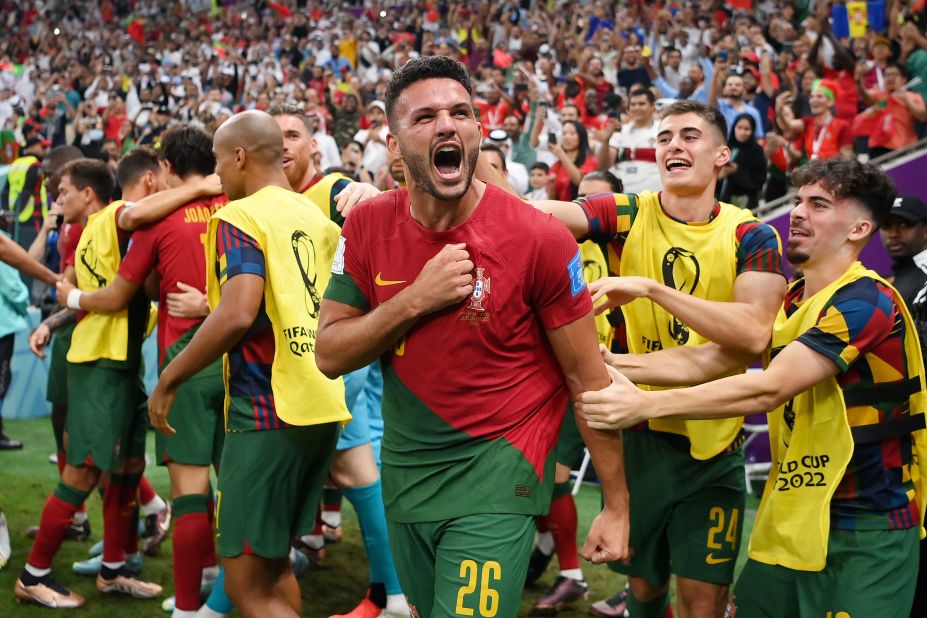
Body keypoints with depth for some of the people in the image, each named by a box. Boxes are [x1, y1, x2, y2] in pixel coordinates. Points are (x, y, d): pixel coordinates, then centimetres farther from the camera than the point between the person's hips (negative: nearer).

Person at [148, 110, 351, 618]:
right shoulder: (316, 218, 14)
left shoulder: (240, 218, -10)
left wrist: (169, 379, -13)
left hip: (266, 409, -8)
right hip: (322, 406, 8)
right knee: (273, 562, 21)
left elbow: (238, 314, -24)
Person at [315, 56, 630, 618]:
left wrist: (616, 506, -4)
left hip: (497, 474, -5)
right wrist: (417, 299, -20)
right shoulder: (368, 226, -5)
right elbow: (329, 355, -4)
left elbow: (587, 378, -9)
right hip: (404, 474, 5)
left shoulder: (538, 238, -16)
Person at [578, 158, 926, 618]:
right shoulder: (791, 300, 10)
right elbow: (706, 360, 1)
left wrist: (646, 403, -30)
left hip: (867, 529, -7)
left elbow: (768, 389, -27)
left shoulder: (866, 302, -17)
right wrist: (613, 364, -13)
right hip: (792, 517, 7)